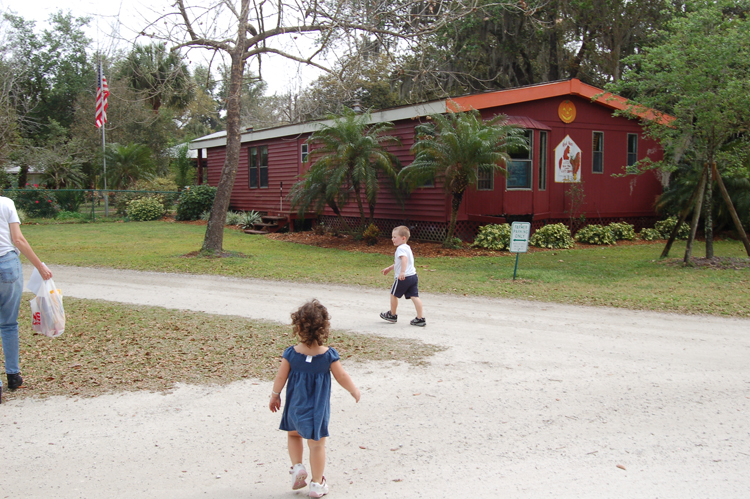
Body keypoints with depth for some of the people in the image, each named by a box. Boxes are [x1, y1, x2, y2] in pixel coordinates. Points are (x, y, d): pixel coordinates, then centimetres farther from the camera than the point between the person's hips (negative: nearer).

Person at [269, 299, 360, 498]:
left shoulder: (291, 354, -13)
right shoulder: (329, 356, -15)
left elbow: (280, 377, -4)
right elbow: (342, 377, -6)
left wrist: (275, 395, 14)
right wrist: (354, 390, 13)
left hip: (294, 407, 1)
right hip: (318, 409, -1)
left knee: (293, 434, 28)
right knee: (317, 444, 9)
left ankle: (297, 466, 12)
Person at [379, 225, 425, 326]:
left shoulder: (401, 248, -12)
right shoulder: (407, 248, 20)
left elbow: (404, 259, -32)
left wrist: (402, 272, -40)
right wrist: (389, 268, 40)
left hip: (403, 278, -9)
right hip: (413, 276, 9)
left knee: (394, 295, 11)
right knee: (414, 296, 4)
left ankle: (392, 315, 25)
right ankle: (420, 318, -1)